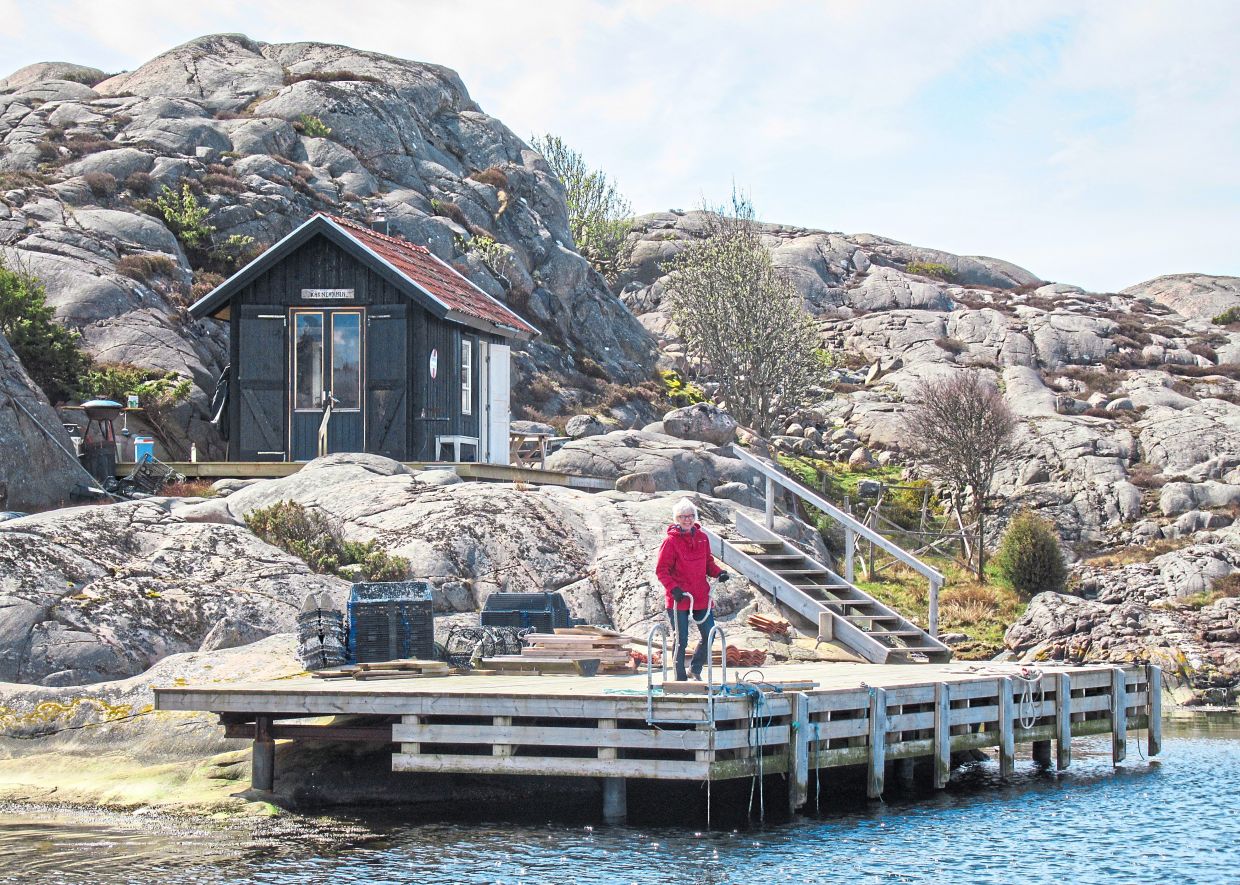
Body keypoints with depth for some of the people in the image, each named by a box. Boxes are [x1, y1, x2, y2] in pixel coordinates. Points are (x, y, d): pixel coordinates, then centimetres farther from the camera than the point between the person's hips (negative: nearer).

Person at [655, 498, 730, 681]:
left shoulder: (702, 537, 8)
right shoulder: (671, 541, -8)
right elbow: (661, 570, -8)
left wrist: (718, 572, -1)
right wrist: (673, 588, -21)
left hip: (701, 597, 5)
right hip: (679, 598, -5)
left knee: (709, 636, 5)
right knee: (681, 640, 1)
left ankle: (696, 668, 28)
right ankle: (680, 678, 14)